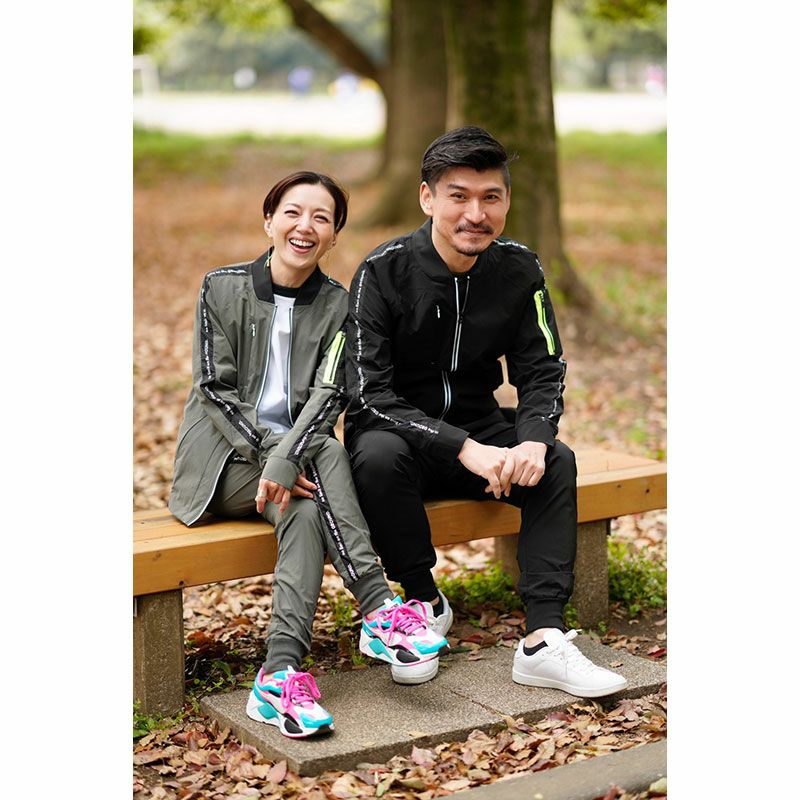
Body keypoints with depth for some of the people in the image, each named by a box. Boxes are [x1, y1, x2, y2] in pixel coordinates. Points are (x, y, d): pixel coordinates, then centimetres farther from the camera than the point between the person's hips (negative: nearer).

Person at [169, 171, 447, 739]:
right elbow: (215, 389, -7)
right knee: (325, 453, -31)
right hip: (223, 463, -2)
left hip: (292, 457, 3)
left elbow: (329, 394, -11)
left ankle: (280, 675, -40)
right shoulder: (222, 288, -1)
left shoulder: (338, 306, 4)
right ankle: (382, 611, -36)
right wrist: (270, 454, -23)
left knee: (304, 506, -32)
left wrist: (286, 459, -30)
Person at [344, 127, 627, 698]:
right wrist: (466, 450, -33)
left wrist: (532, 440, -25)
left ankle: (544, 641, -24)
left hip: (477, 431, 4)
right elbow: (369, 394, -23)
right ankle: (425, 602, -13)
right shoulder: (384, 272, -17)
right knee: (378, 454, -35)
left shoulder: (519, 270, -4)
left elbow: (544, 374, -1)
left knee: (556, 461, -21)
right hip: (398, 433, -3)